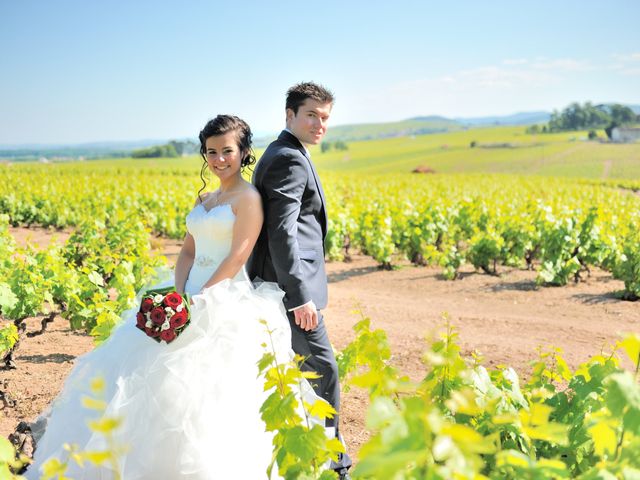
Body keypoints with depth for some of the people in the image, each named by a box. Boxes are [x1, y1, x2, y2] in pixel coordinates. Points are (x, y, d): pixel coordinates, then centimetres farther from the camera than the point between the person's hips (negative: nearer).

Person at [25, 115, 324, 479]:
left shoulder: (249, 197, -7)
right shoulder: (204, 200, 17)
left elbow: (237, 259, -15)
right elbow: (187, 252, 12)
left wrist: (200, 302, -18)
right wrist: (180, 296, -6)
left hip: (227, 305, -8)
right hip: (193, 298, 8)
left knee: (197, 385, -16)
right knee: (139, 371, 5)